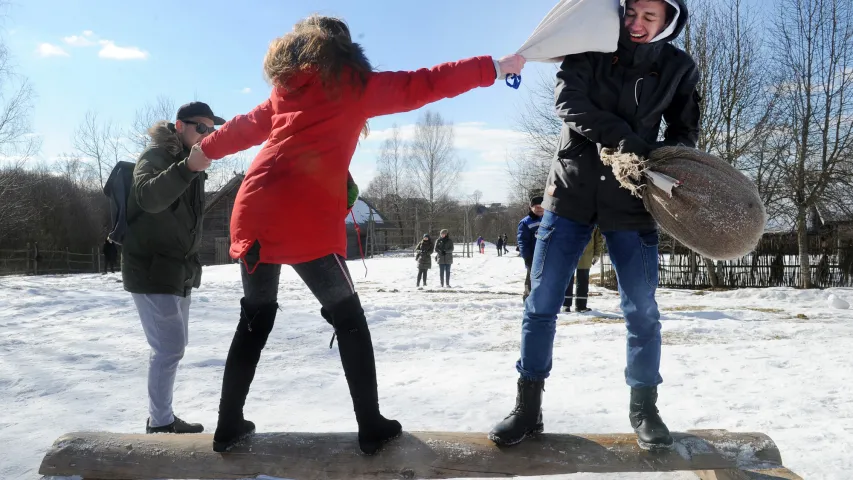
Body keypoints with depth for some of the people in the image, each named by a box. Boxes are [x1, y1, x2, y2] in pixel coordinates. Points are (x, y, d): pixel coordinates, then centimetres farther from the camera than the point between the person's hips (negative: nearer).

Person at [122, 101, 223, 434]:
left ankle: (162, 416, 26)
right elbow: (148, 197, -35)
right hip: (150, 270, -9)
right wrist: (188, 167, -48)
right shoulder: (155, 155, -12)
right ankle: (160, 424, 2)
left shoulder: (191, 163, 15)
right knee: (170, 347, -11)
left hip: (178, 270, 9)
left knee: (175, 345, 14)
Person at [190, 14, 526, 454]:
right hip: (306, 223, -6)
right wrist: (497, 67, 9)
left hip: (254, 213, 6)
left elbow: (245, 126, 30)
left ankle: (228, 425, 24)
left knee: (255, 321, 19)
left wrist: (204, 150, 48)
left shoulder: (286, 88, 21)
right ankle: (371, 427, 12)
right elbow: (424, 84, 4)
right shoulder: (353, 84, 7)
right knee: (349, 320, 9)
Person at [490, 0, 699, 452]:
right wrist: (622, 137, -25)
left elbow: (684, 130, 10)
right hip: (572, 190, 0)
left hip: (630, 199, 1)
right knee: (541, 303, -1)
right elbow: (569, 101, -14)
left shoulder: (678, 69, 4)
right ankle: (527, 407, 11)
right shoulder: (592, 46, 0)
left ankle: (643, 407, 22)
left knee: (642, 310, 3)